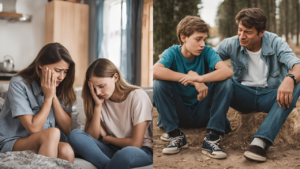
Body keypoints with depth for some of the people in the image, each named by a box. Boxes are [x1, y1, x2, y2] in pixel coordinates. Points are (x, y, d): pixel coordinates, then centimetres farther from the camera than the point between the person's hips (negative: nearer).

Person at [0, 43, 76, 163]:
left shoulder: (60, 88, 3)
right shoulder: (19, 84, -12)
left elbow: (67, 129, -4)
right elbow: (33, 129, -18)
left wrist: (54, 96, -12)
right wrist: (48, 97, -15)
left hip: (48, 144, 4)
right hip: (12, 143, -4)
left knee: (66, 150, -31)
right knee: (52, 133, -33)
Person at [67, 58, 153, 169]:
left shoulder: (138, 97, -11)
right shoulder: (101, 100, 4)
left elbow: (135, 143, -14)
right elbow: (92, 138, -5)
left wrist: (107, 138, -1)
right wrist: (98, 106, -12)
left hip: (141, 151, -6)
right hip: (111, 150, 6)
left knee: (127, 153, -42)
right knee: (75, 135, -19)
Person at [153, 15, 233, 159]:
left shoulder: (207, 52, -7)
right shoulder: (173, 52, -9)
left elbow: (227, 72, -26)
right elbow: (155, 71, -32)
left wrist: (198, 78, -38)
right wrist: (191, 79, -34)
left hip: (203, 113, 1)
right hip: (179, 113, 0)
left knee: (226, 82, -21)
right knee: (159, 83, -23)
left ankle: (212, 139, -19)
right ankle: (175, 135, -13)